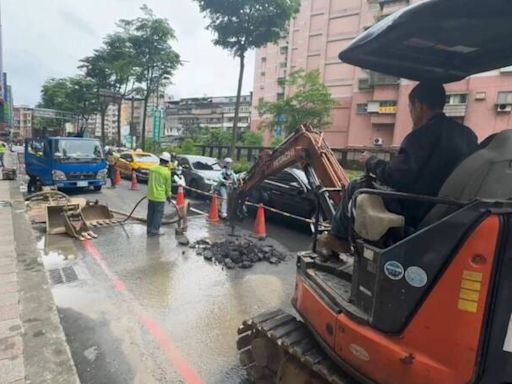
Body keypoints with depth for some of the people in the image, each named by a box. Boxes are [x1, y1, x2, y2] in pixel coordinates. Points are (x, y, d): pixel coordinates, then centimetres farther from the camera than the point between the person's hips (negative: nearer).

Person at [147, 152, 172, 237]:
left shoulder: (153, 168, 2)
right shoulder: (167, 172, -14)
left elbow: (149, 181, 12)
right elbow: (168, 186, -6)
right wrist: (168, 196, 8)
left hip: (150, 195, 6)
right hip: (160, 197, -6)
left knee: (150, 213, 15)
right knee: (158, 214, 4)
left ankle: (149, 229, 24)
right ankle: (154, 231, 8)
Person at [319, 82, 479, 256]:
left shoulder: (423, 135, -18)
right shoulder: (466, 134, 8)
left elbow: (395, 176, -20)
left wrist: (370, 161, -2)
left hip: (417, 212, -9)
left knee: (356, 187, 5)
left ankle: (338, 238, 19)